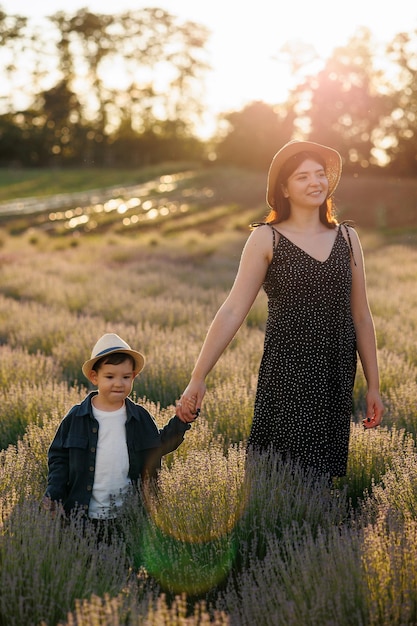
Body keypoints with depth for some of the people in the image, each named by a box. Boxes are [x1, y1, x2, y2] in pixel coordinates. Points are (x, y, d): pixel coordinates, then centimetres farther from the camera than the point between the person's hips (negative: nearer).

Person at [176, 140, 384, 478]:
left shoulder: (347, 237, 9)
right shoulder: (266, 239, -2)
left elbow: (361, 317, 12)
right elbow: (232, 311, -7)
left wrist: (373, 386, 12)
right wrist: (198, 378, -11)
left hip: (337, 380, 4)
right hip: (286, 377, -3)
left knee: (326, 472, 8)